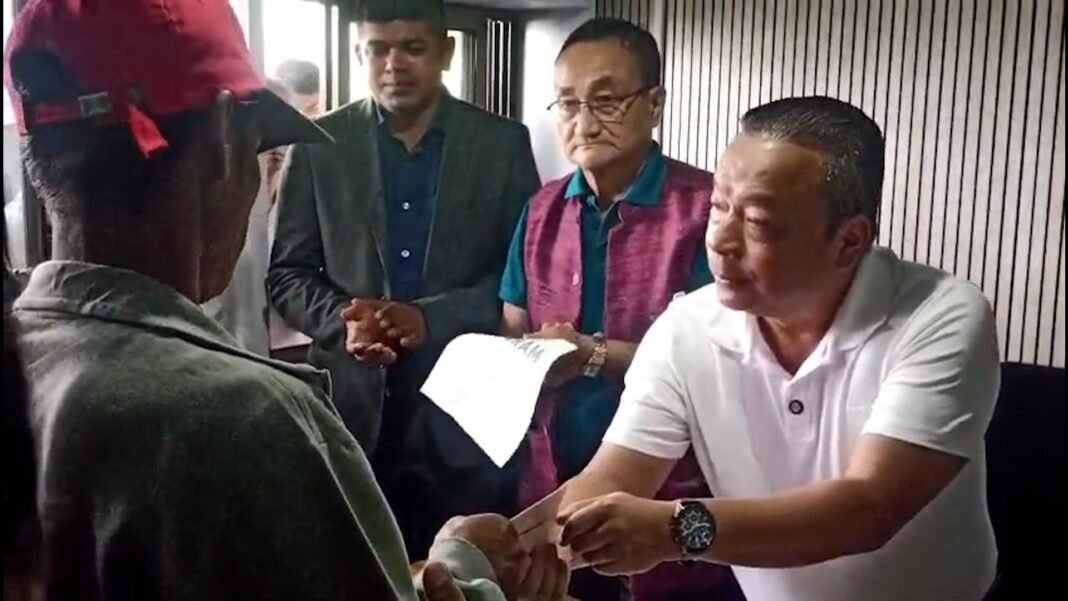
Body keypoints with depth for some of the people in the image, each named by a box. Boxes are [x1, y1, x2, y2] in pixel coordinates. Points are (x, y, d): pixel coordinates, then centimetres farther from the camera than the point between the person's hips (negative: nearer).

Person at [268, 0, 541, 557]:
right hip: (352, 408, 1)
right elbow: (286, 273, 6)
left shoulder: (503, 143, 1)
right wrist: (343, 320, -14)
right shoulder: (320, 145, 3)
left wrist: (429, 318, -15)